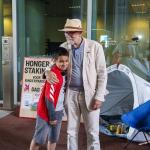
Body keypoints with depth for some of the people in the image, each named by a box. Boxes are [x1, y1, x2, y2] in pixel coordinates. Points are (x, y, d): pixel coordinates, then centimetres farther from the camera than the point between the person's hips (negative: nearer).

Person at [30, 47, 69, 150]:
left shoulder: (63, 73, 3)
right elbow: (49, 98, -23)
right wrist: (52, 116, -17)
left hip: (58, 111, 8)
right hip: (46, 111, -8)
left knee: (54, 138, 17)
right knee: (39, 139, 5)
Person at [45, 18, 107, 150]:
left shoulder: (95, 46, -9)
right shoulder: (64, 47, 0)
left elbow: (102, 73, -7)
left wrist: (99, 97, -11)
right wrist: (48, 72, -19)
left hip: (89, 94, -3)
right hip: (71, 93, 3)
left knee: (93, 132, 5)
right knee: (71, 130, 13)